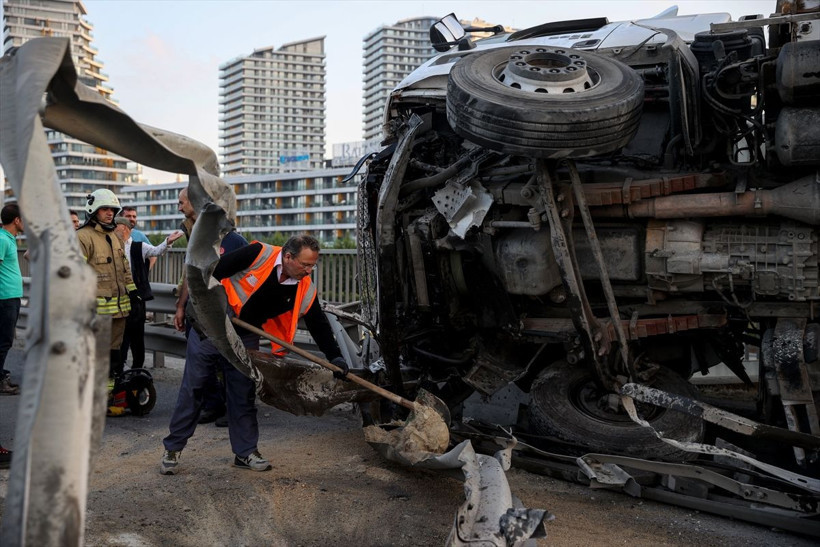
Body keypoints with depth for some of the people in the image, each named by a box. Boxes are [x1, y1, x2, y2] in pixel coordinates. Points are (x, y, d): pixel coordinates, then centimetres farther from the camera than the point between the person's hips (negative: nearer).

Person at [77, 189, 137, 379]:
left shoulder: (115, 237, 19)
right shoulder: (83, 236, -8)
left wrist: (131, 289, 21)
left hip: (120, 305, 8)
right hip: (98, 307, -8)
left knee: (114, 348, 16)